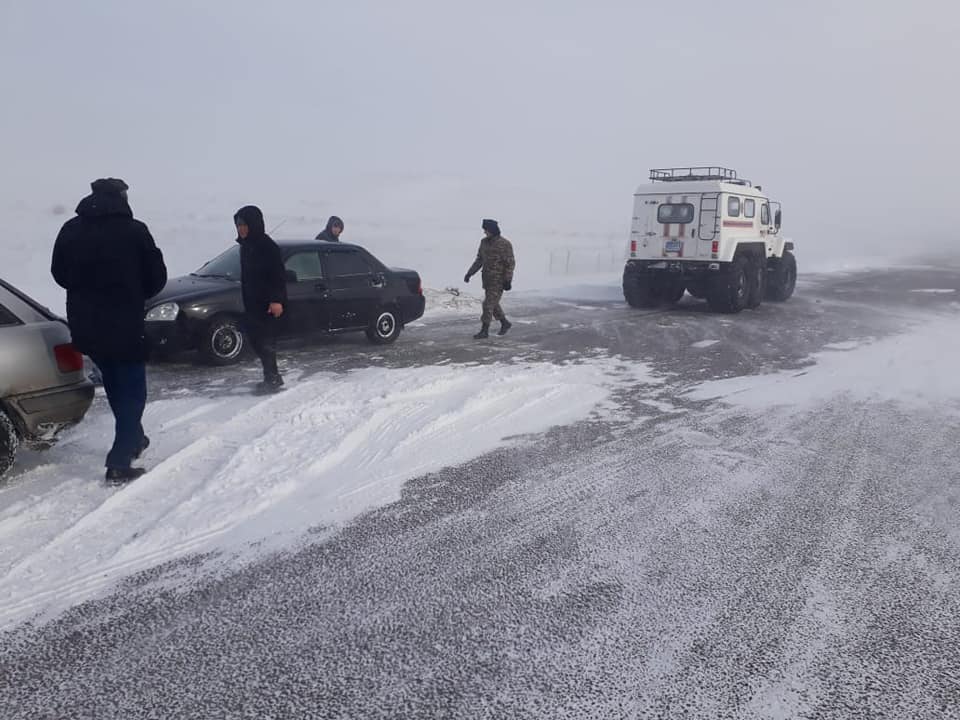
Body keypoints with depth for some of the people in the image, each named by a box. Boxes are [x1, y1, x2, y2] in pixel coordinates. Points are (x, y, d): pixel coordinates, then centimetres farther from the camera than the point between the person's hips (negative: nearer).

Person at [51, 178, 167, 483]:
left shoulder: (71, 229, 1)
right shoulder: (134, 230, -11)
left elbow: (59, 274, 9)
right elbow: (156, 277, -5)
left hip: (84, 326, 5)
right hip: (125, 325, -5)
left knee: (115, 384, 23)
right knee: (131, 390, 5)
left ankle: (133, 439, 37)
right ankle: (119, 463, -2)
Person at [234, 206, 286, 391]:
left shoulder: (267, 246, -14)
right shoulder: (246, 246, 13)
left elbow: (278, 275, -18)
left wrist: (276, 300, -24)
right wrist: (246, 302, 20)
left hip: (267, 304, -9)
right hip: (252, 304, 9)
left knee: (265, 341, -7)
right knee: (256, 340, 11)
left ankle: (272, 378, 0)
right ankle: (272, 377, 20)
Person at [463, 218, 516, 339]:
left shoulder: (504, 244, -14)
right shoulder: (484, 242, 6)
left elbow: (510, 263, -14)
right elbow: (479, 260, 12)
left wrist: (508, 280, -18)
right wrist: (470, 273, 4)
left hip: (499, 280, -7)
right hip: (488, 279, 7)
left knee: (489, 304, -9)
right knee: (493, 303, 16)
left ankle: (484, 331, -3)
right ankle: (505, 323, 33)